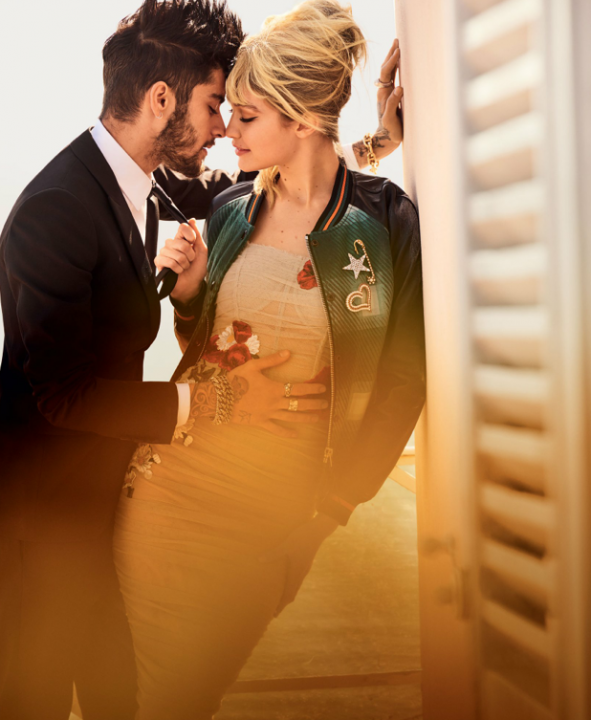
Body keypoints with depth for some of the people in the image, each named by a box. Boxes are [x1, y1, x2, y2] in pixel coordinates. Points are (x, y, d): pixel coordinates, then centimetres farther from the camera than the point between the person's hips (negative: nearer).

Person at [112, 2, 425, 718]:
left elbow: (402, 376, -3)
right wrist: (187, 291, -2)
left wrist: (335, 502, -3)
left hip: (281, 496, -3)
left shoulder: (387, 220, -7)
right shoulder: (228, 210, 5)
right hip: (177, 471, 3)